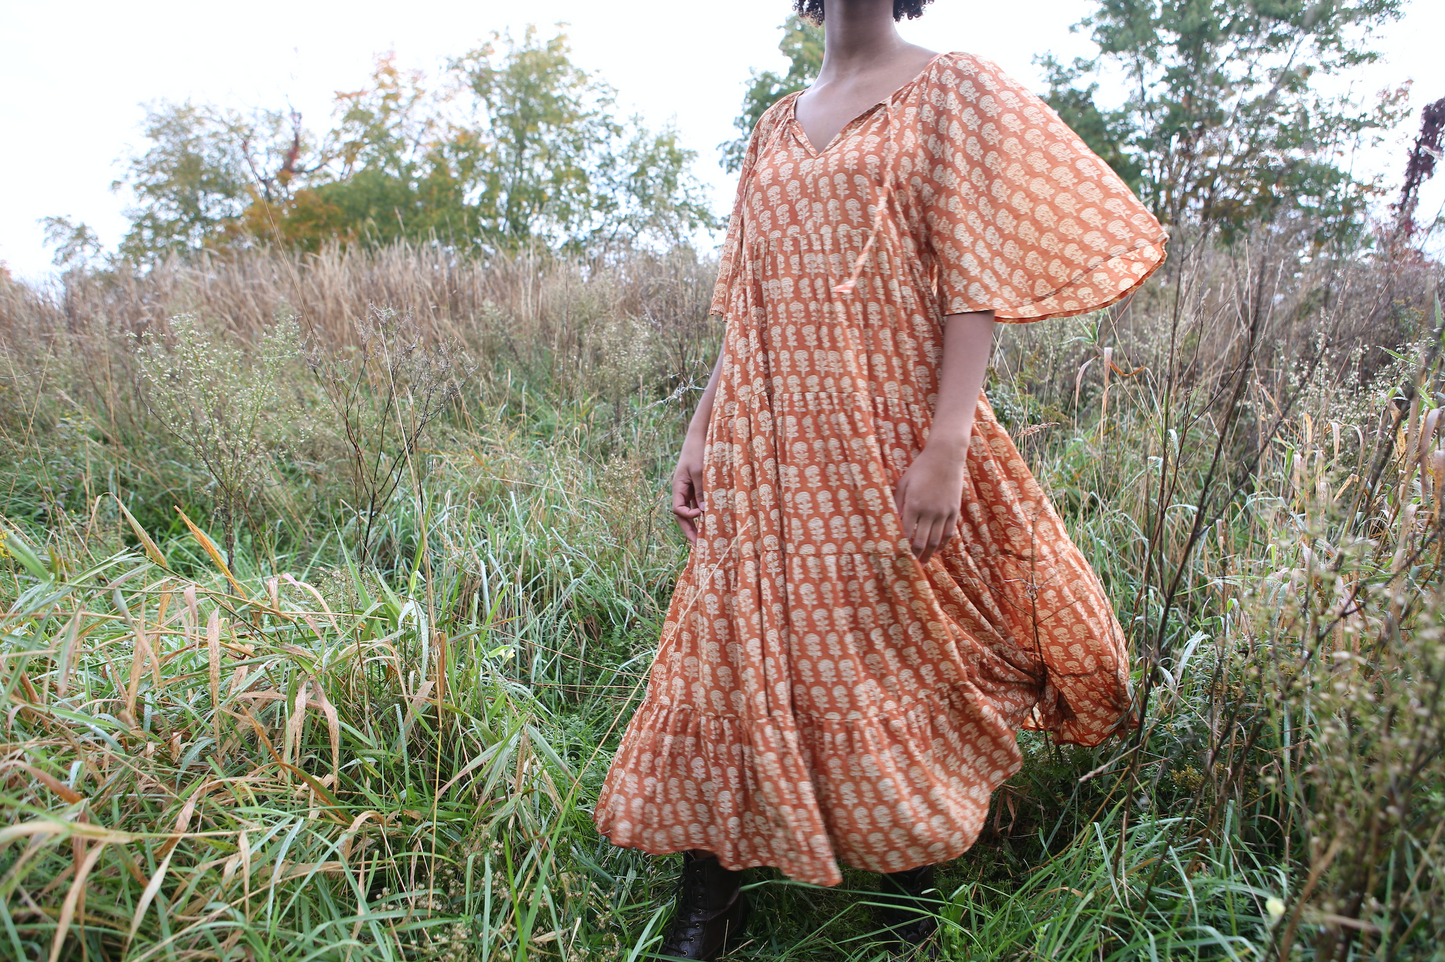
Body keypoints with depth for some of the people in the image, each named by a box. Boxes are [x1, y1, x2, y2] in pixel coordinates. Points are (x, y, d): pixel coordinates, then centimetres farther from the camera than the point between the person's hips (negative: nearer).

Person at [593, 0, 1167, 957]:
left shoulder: (953, 90, 2)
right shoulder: (777, 126, 17)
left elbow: (973, 284, -7)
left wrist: (946, 446, -17)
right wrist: (701, 431, 10)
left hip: (889, 437, -4)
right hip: (769, 446, 5)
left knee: (900, 657, 5)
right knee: (735, 652, 4)